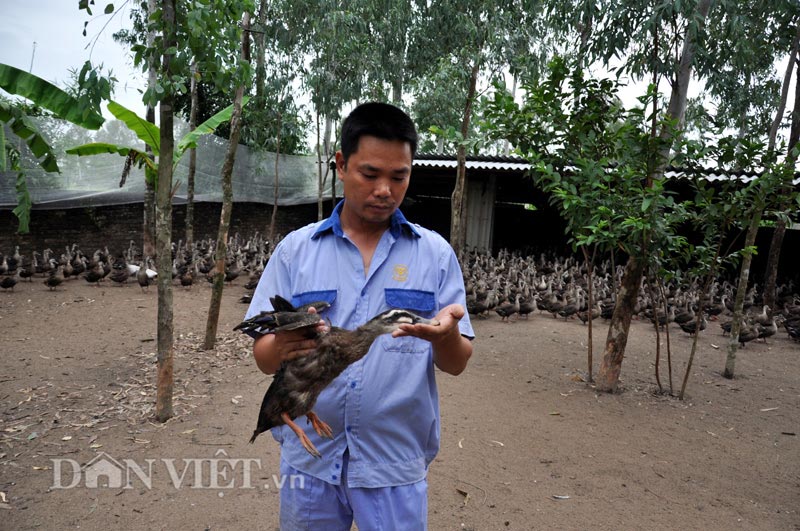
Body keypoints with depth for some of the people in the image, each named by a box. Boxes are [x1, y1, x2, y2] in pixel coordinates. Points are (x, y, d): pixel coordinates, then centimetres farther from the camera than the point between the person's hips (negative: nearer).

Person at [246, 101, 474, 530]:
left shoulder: (436, 253, -3)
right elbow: (264, 358, -4)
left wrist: (445, 336, -26)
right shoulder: (295, 249, -3)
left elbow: (456, 363, -3)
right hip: (309, 457, 1)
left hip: (395, 462, 0)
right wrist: (283, 346, -27)